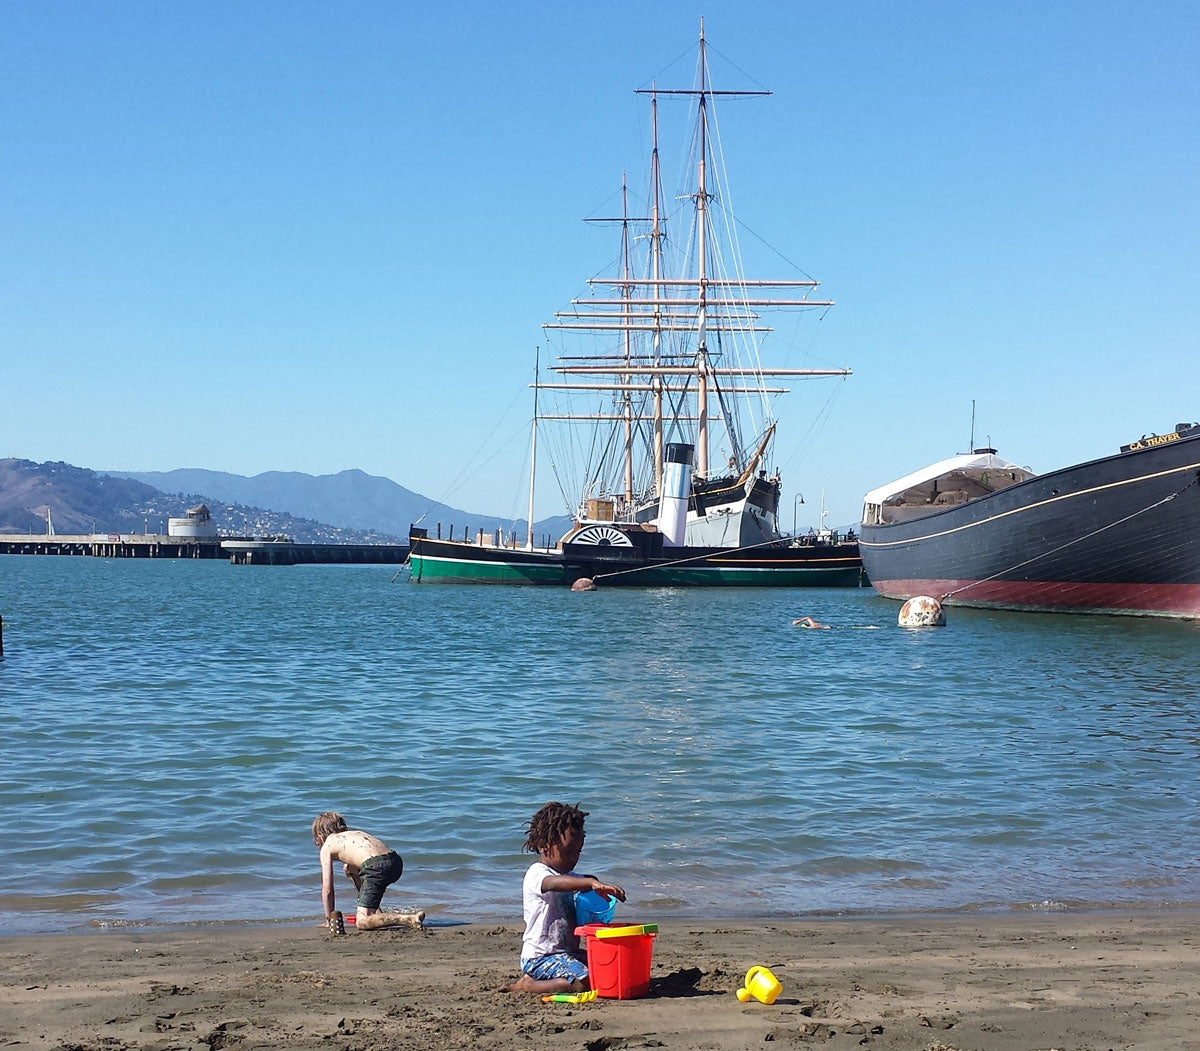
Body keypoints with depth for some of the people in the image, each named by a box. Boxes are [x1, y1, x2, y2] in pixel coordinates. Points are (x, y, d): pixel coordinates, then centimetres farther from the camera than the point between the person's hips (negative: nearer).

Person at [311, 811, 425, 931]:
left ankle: (411, 919, -21)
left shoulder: (327, 847, 16)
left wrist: (330, 919, 24)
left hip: (377, 866, -8)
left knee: (362, 923, -3)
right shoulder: (355, 833, 35)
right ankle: (375, 911, 30)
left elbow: (327, 890, 13)